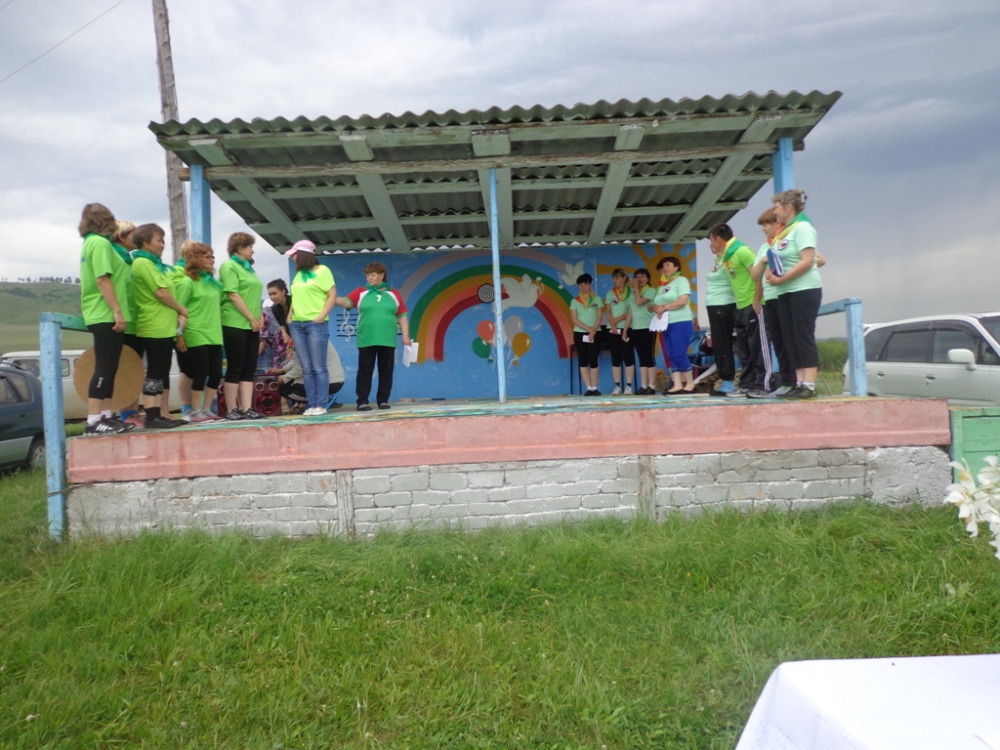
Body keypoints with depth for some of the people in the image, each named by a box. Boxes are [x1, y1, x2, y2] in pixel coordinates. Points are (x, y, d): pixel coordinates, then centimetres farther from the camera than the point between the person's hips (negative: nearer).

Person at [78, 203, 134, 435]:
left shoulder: (91, 243, 20)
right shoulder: (100, 243, -9)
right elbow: (103, 279, -18)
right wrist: (117, 311, -20)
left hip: (103, 315, 10)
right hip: (106, 315, -10)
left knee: (108, 369, 11)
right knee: (104, 368, -10)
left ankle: (106, 416, 15)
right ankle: (93, 421, -9)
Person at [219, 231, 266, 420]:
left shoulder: (248, 268, 20)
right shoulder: (229, 266, -4)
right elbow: (233, 295, -12)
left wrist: (260, 316, 4)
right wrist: (252, 318, -13)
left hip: (251, 325, 8)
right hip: (235, 324, -8)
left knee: (249, 369, 4)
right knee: (235, 368, -4)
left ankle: (247, 409, 5)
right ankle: (232, 410, 3)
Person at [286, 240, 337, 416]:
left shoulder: (322, 271, 0)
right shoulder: (298, 275, 18)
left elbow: (332, 296, -5)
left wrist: (321, 317, -13)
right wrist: (290, 315, 8)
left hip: (315, 324, -6)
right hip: (297, 324, 6)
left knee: (319, 368, -5)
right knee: (306, 368, 3)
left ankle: (321, 405, -3)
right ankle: (311, 405, 5)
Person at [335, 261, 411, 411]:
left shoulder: (394, 294, 11)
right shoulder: (361, 292, 9)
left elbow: (402, 316, 9)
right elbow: (346, 302, -5)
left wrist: (405, 335, 2)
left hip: (387, 340, 1)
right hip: (366, 340, -1)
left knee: (386, 371, 4)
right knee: (365, 370, 0)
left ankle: (383, 400, 13)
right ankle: (362, 401, 4)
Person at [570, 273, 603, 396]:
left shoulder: (597, 299, 6)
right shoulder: (575, 301, 5)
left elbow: (599, 317, 0)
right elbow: (574, 319, -3)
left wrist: (593, 331, -14)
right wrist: (588, 328, -14)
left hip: (594, 334, -1)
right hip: (579, 334, 1)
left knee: (593, 361, -4)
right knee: (583, 361, 0)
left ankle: (595, 387, -1)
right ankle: (589, 388, 4)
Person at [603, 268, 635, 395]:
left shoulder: (631, 292, 1)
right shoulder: (610, 293, 12)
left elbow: (630, 312, -6)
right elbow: (607, 311, 5)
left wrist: (625, 330, -13)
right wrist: (612, 325, -9)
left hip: (626, 328, -3)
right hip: (612, 330, 3)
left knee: (628, 357, -4)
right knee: (615, 358, 3)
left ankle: (629, 386, -3)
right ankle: (617, 386, 5)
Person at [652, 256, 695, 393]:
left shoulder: (681, 280, -1)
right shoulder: (662, 285, 20)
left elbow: (683, 300, -15)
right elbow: (655, 304, 18)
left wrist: (665, 307, -11)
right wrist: (657, 308, -5)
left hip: (681, 323, -8)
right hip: (666, 325, 8)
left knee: (680, 355, -10)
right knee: (671, 356, 3)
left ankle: (690, 384, 1)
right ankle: (677, 385, 3)